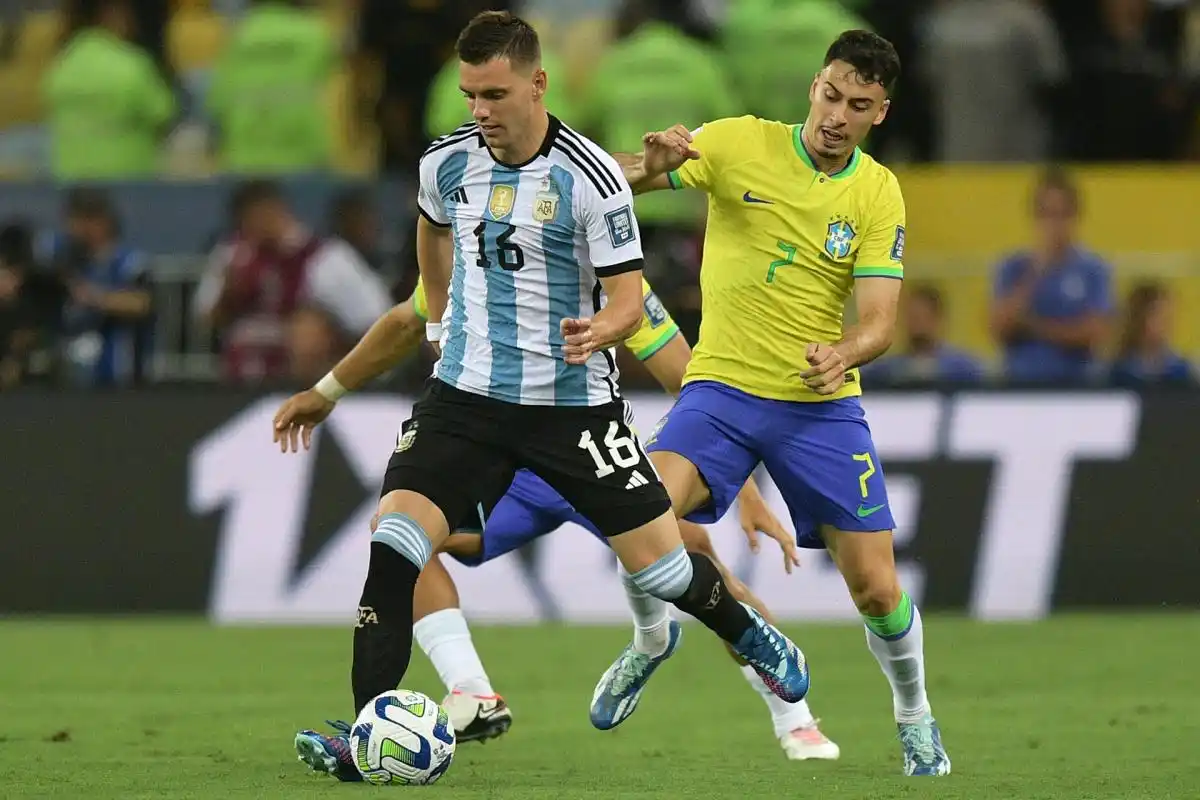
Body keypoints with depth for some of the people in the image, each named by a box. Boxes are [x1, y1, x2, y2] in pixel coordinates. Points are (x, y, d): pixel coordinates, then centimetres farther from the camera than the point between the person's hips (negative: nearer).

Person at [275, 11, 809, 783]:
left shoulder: (591, 179, -16)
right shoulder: (447, 163, -1)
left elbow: (628, 302, -15)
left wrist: (600, 332, -36)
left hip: (574, 401, -3)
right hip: (466, 396, 3)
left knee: (660, 565, 3)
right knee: (391, 551, -17)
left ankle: (748, 633, 38)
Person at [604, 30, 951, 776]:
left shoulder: (880, 195, -2)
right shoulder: (739, 143, -6)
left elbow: (879, 320, -6)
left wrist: (841, 354, -29)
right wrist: (652, 165, -33)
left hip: (822, 405, 1)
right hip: (721, 387, -1)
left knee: (877, 588, -2)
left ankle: (915, 717, 27)